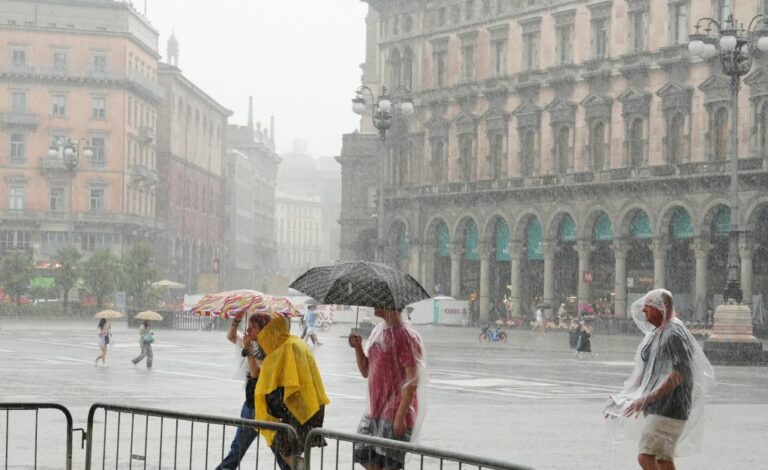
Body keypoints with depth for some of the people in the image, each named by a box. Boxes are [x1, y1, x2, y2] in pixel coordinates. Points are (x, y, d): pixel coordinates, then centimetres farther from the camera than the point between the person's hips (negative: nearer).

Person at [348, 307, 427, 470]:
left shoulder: (406, 336, -14)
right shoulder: (377, 331, 11)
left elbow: (412, 380, -17)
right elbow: (366, 371, 17)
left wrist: (401, 415, -20)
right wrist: (358, 348, -1)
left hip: (395, 413, -8)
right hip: (374, 410, 8)